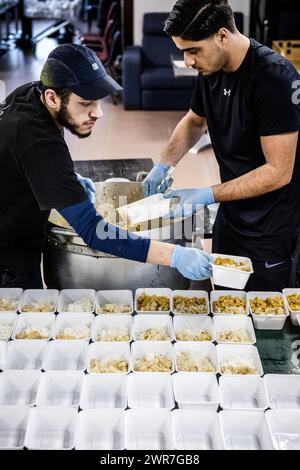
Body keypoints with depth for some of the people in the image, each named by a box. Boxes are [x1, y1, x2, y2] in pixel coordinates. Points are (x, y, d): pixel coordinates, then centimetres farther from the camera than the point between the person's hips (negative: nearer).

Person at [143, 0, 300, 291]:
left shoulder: (274, 78, -25)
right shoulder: (211, 70, -1)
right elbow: (195, 121, 19)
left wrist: (208, 196, -25)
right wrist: (164, 165, 3)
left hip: (269, 231, -7)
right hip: (230, 216, 7)